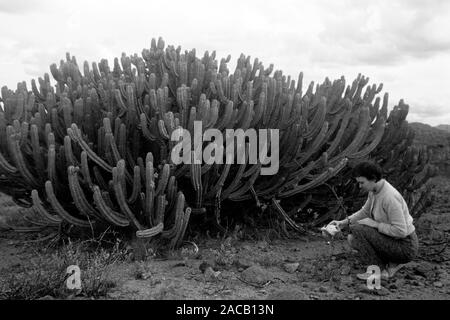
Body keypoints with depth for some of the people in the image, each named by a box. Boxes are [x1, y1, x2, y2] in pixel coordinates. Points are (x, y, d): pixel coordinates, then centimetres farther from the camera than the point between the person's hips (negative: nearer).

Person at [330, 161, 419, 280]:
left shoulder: (390, 197, -28)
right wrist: (344, 222, 2)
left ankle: (379, 270, -7)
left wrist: (374, 224, -19)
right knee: (352, 239, 8)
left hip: (405, 247, -9)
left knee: (357, 229, -19)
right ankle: (392, 263, 10)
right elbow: (365, 212, 15)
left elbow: (400, 231, -29)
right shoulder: (374, 190, 0)